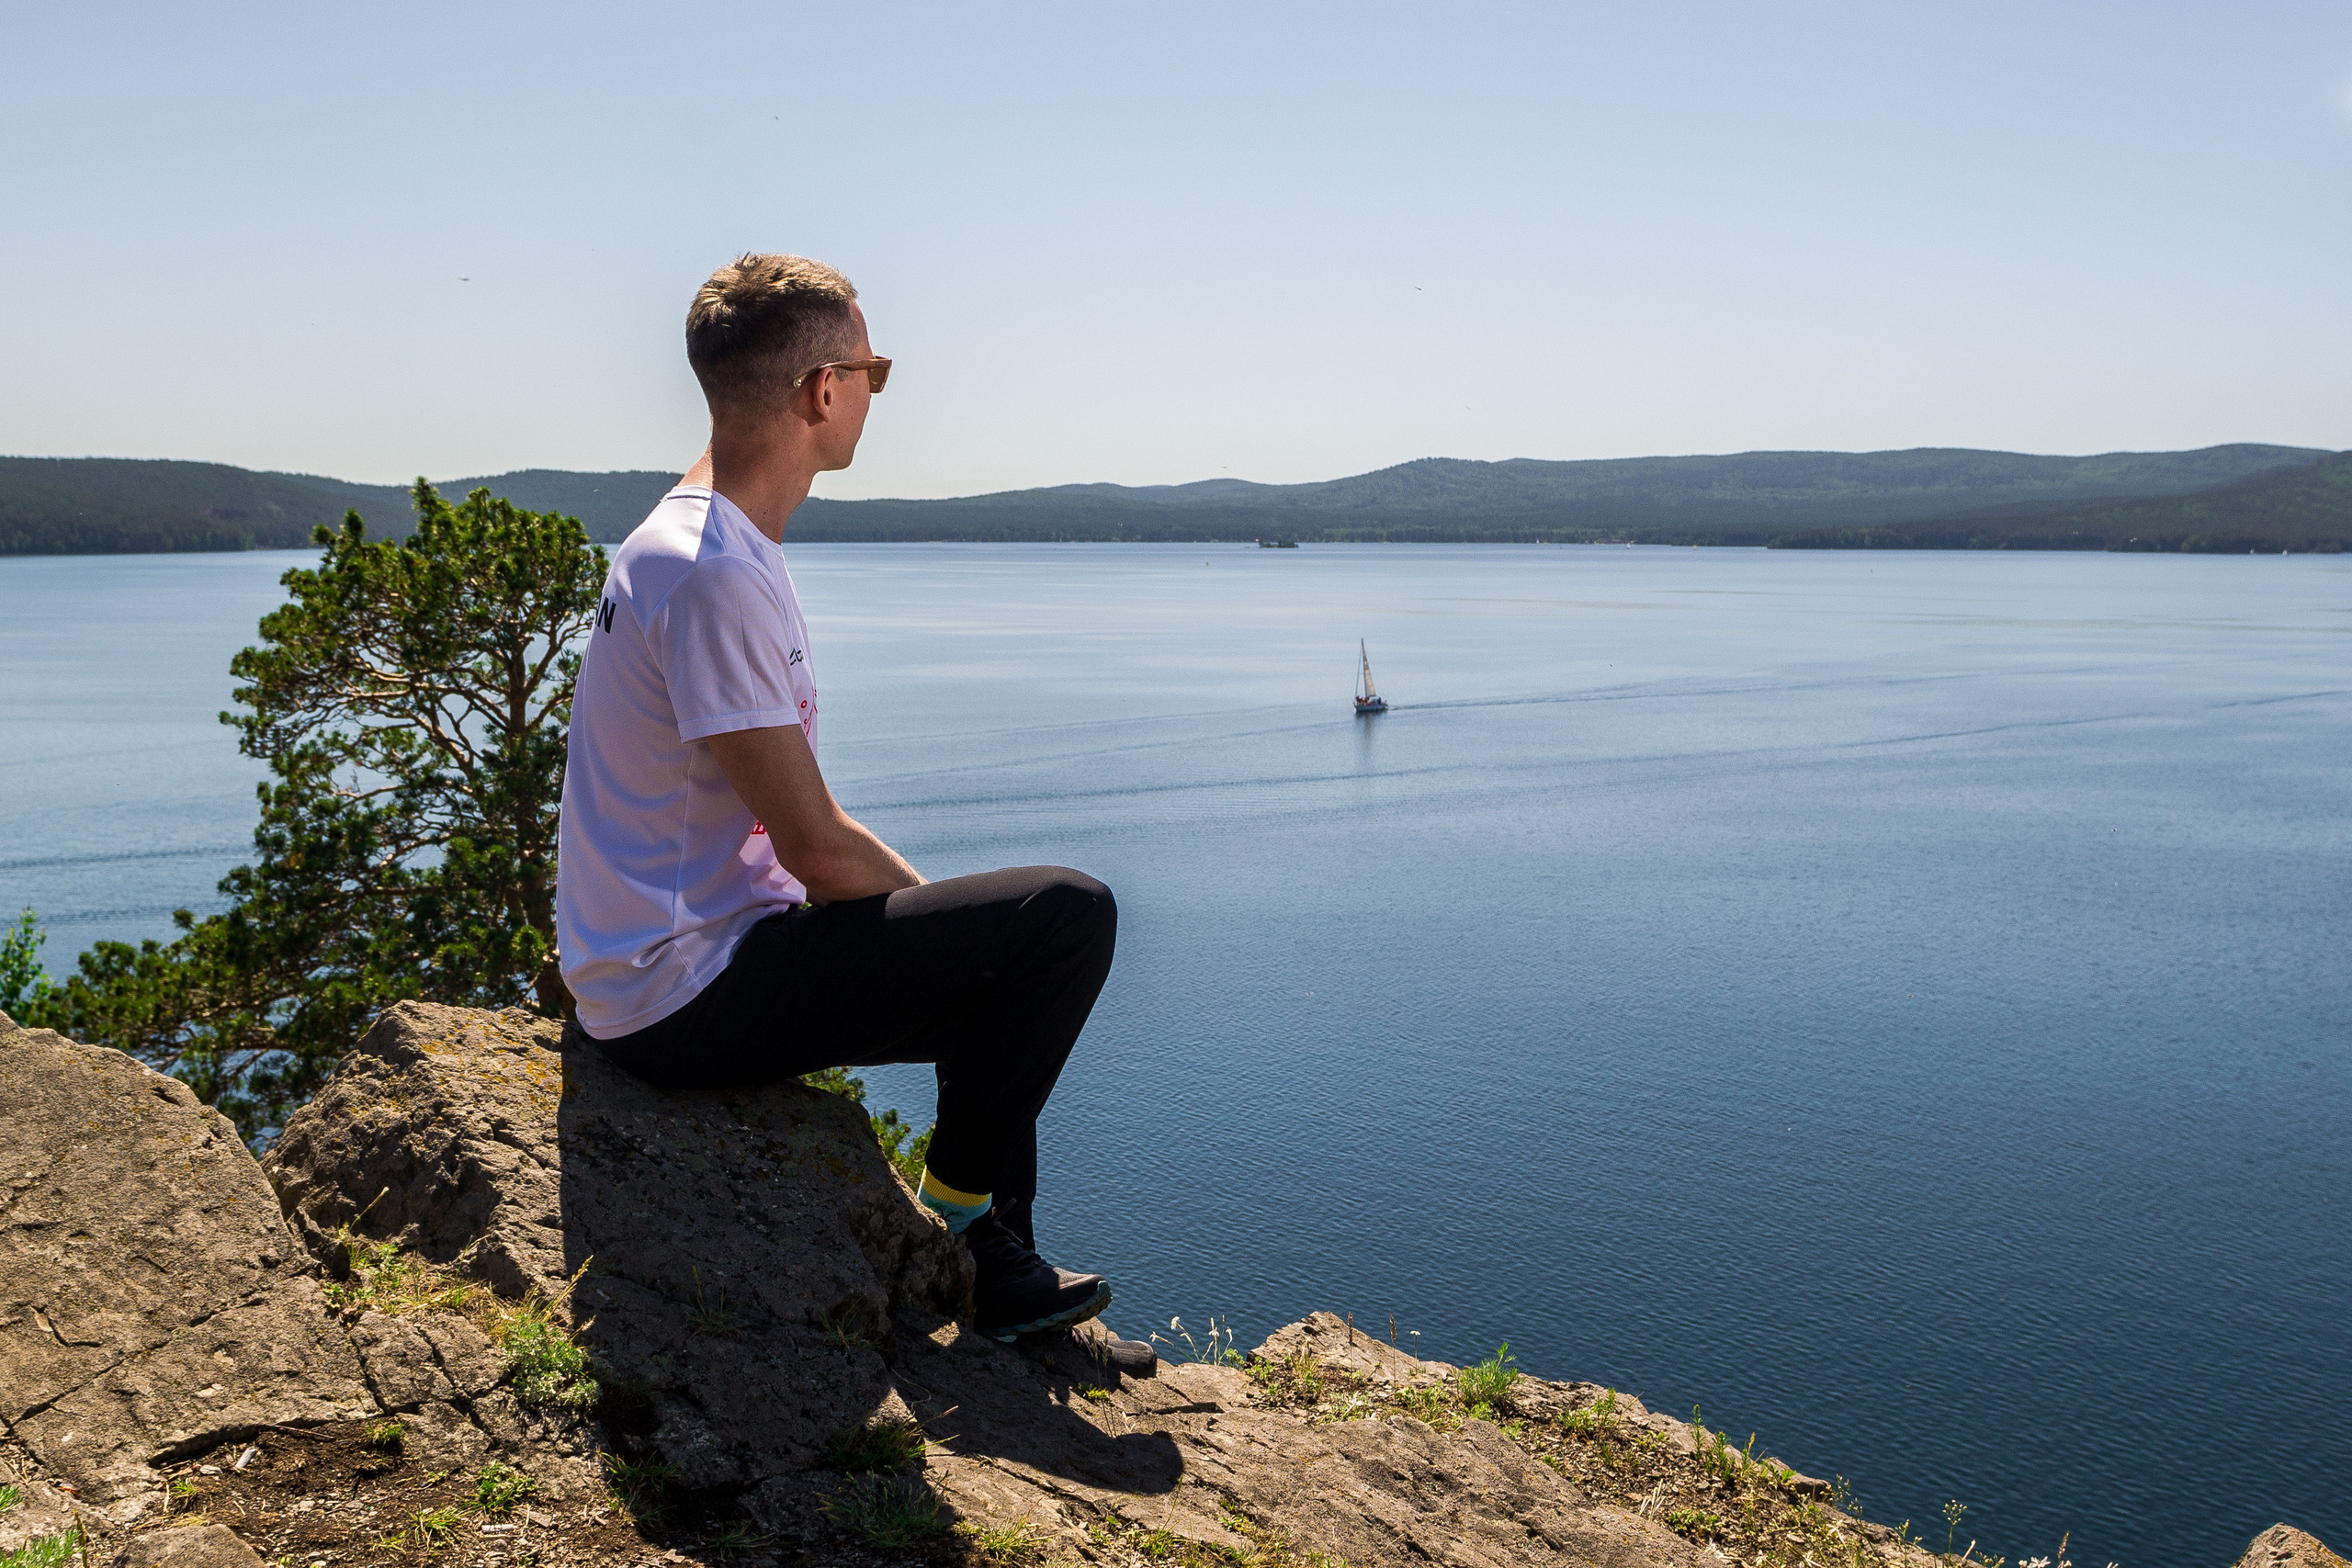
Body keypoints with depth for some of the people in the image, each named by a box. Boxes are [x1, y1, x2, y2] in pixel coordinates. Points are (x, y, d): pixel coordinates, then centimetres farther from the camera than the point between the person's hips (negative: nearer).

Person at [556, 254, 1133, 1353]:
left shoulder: (710, 545, 12)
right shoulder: (714, 574, -22)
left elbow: (798, 827, 16)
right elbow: (819, 851, -22)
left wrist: (930, 912, 9)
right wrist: (929, 907, -4)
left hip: (661, 972, 11)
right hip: (687, 993, -11)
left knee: (1000, 980, 23)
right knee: (1067, 914, -16)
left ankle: (1005, 1282, 28)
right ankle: (949, 1216, 2)